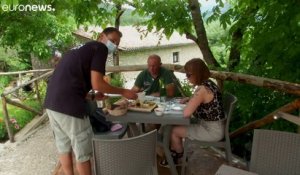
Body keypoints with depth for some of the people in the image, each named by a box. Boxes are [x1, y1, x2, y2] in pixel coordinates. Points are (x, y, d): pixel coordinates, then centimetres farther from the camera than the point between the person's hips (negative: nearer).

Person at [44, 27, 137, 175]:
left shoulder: (81, 48, 23)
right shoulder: (100, 48, -2)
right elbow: (97, 84, -11)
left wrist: (92, 96, 22)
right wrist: (123, 92, 1)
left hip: (51, 102, 9)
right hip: (68, 105, -9)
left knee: (64, 147, 22)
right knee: (83, 150, 7)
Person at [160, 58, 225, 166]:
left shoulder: (202, 89, -28)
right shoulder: (208, 83, 1)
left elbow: (186, 113, -32)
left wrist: (188, 105, -11)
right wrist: (189, 99, 2)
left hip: (212, 131, -9)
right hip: (213, 126, 9)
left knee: (174, 131, 0)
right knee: (176, 125, 13)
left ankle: (178, 156, 27)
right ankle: (174, 154, 27)